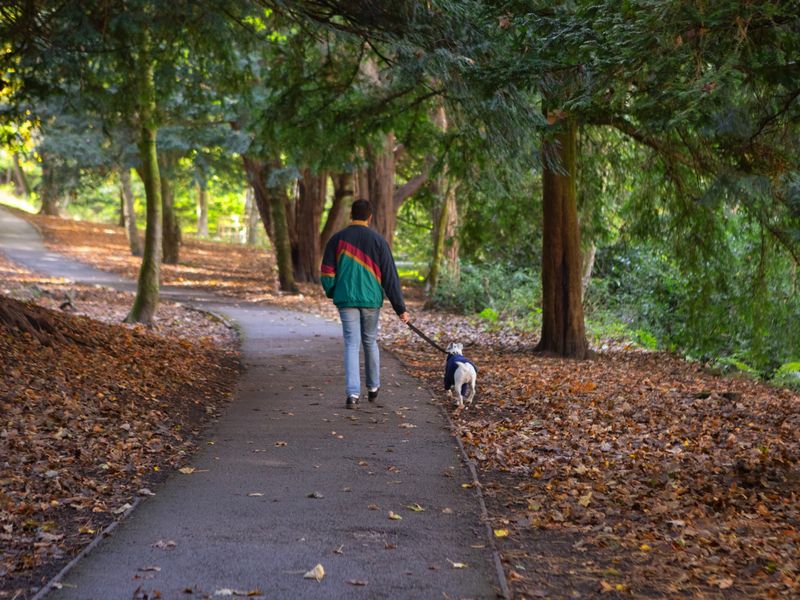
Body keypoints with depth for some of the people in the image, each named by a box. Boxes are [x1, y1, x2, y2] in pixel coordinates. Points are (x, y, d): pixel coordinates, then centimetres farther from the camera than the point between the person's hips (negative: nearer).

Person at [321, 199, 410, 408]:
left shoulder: (337, 239, 0)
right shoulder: (378, 241, -2)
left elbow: (327, 273, 0)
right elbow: (390, 276, -2)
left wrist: (332, 293, 20)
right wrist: (400, 308, 1)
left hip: (346, 300, 0)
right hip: (371, 300, 0)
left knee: (351, 345, 1)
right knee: (370, 342, 17)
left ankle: (353, 393, -9)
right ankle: (373, 387, 30)